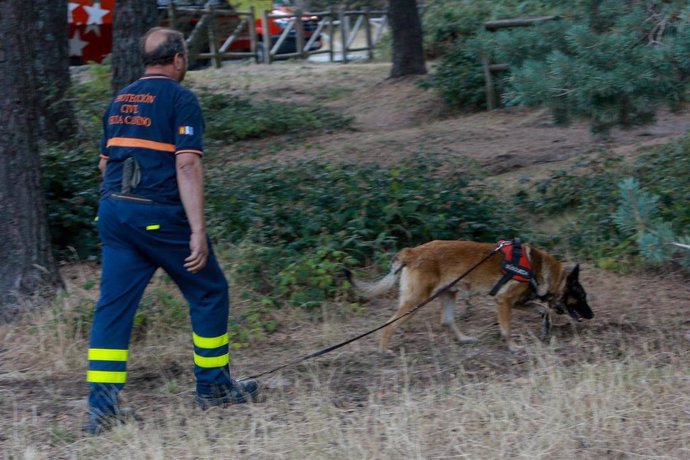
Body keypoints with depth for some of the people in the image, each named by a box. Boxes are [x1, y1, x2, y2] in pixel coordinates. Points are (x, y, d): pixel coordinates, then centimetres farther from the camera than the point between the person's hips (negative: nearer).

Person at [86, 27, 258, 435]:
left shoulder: (121, 100, 15)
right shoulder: (180, 98, -7)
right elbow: (187, 165, -16)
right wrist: (198, 230, -19)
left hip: (114, 211, 6)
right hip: (160, 215, -6)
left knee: (114, 305, 4)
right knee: (209, 292, 12)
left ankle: (102, 405, -5)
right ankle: (213, 386, 21)